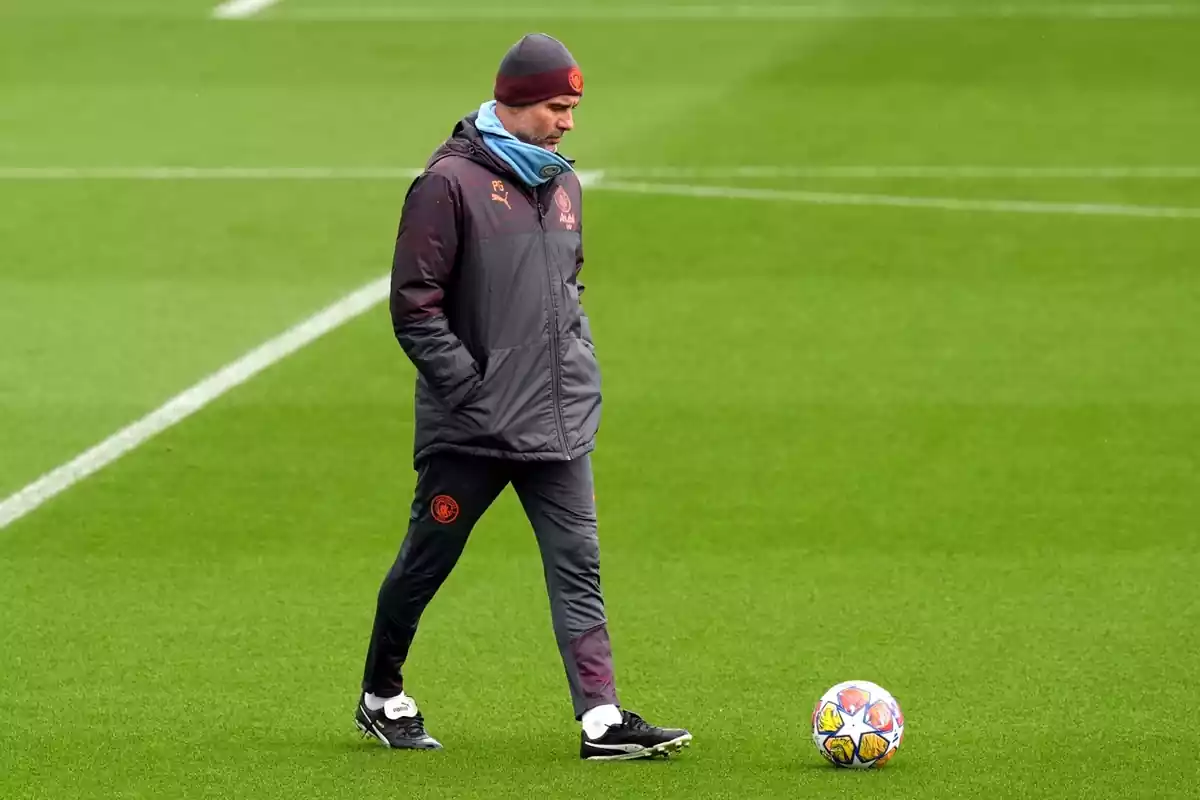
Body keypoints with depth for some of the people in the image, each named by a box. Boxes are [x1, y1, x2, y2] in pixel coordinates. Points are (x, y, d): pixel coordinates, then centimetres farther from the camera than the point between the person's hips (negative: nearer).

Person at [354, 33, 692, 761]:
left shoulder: (563, 185, 12)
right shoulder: (451, 182, -10)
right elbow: (415, 304, -12)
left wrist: (580, 368, 13)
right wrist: (469, 386, -14)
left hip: (560, 425, 6)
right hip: (470, 428, -6)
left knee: (578, 565, -3)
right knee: (425, 564, 7)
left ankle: (603, 720, -8)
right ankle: (383, 699, 25)